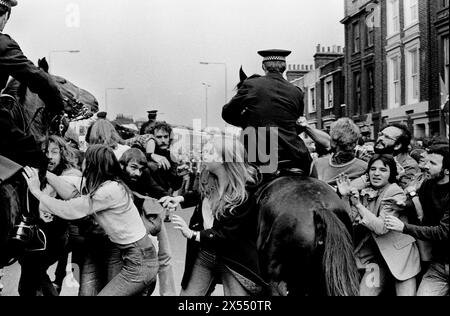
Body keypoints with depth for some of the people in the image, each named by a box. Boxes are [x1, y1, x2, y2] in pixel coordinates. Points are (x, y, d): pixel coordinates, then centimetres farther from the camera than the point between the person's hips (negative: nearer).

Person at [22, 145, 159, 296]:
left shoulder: (109, 191, -22)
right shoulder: (109, 186, 5)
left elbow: (68, 211, -18)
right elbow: (71, 193, 11)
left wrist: (37, 191, -7)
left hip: (139, 263, -9)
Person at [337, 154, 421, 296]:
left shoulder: (396, 194, -11)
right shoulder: (366, 193, 5)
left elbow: (381, 227, -21)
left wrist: (358, 205, -20)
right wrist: (346, 197, -8)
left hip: (400, 253, -4)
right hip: (375, 255, 4)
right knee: (361, 293, -5)